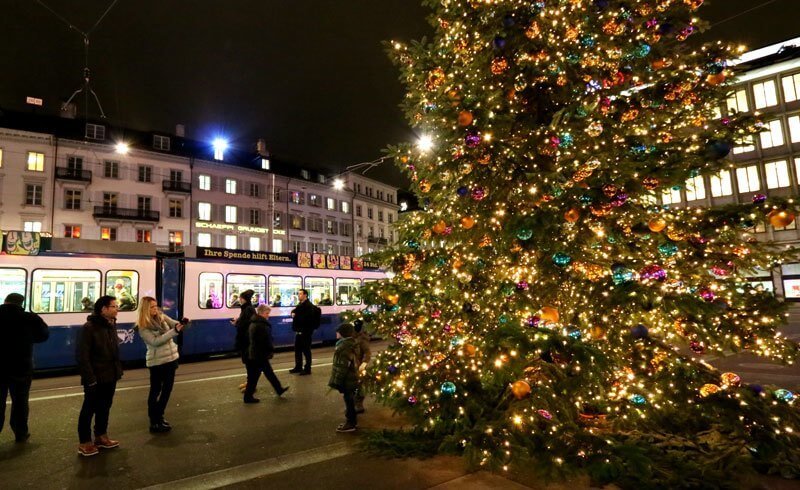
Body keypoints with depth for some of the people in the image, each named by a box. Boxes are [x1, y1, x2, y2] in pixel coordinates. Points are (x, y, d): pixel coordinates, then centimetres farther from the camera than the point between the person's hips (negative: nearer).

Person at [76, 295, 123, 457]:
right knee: (89, 409, 6)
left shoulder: (111, 325, 9)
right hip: (96, 379, -8)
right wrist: (90, 378, -21)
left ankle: (101, 436, 32)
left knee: (104, 407, 18)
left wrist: (118, 370, 11)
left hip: (110, 377, 8)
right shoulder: (89, 328, -18)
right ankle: (84, 443, 19)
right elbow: (83, 356, -19)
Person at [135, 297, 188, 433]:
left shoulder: (161, 316, 3)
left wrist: (181, 323, -22)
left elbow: (175, 324, 4)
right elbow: (155, 341, -22)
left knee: (167, 389, 15)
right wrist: (174, 331, -31)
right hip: (156, 362, -6)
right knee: (155, 391, 2)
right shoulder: (142, 327, -14)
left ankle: (159, 416, 30)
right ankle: (154, 422, 10)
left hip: (171, 358, 7)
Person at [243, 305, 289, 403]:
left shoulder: (254, 323, 10)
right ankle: (248, 396, 11)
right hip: (260, 355, -10)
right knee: (254, 376, 1)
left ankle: (279, 389, 28)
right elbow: (267, 341, -22)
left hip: (254, 353, 10)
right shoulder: (262, 325, -22)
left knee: (269, 372, 18)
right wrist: (272, 350, -7)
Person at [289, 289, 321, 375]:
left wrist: (296, 316, -18)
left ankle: (307, 369, 8)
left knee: (306, 350, -1)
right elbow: (294, 311, 24)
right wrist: (293, 313, -1)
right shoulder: (300, 305, 15)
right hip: (299, 331, 10)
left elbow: (308, 318, -26)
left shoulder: (309, 306, -16)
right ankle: (298, 367, 28)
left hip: (306, 331, -10)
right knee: (297, 349, 16)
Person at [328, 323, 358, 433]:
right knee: (350, 401, 19)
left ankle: (350, 424, 15)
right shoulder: (349, 343, 8)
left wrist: (337, 382, -20)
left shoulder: (345, 347, -25)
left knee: (349, 401, 3)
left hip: (347, 381, -10)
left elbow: (342, 367, -25)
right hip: (350, 379, 10)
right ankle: (352, 421, 31)